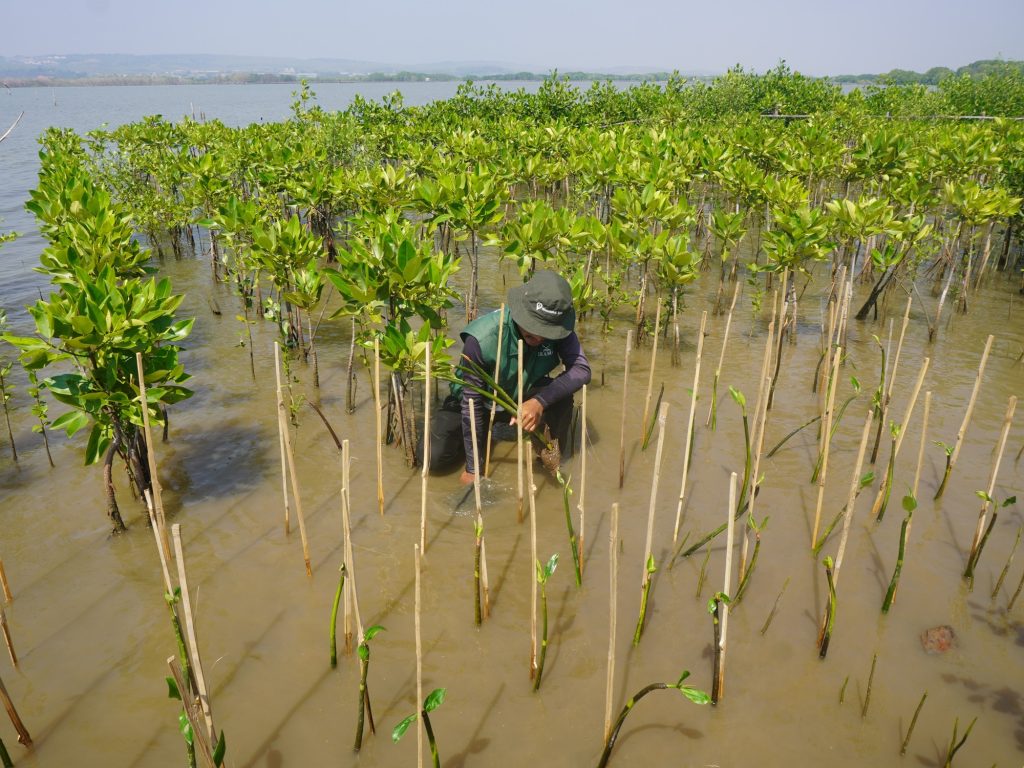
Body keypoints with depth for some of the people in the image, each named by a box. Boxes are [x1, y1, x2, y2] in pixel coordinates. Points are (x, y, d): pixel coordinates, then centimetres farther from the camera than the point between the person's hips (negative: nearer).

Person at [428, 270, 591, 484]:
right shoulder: (481, 339, -36)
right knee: (436, 457, -19)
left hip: (523, 397, 2)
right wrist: (473, 467, -23)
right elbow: (472, 401, -28)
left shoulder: (559, 330, -26)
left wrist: (541, 401, -46)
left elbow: (581, 369, -29)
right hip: (481, 400, -2)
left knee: (561, 396, -30)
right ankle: (480, 433, 13)